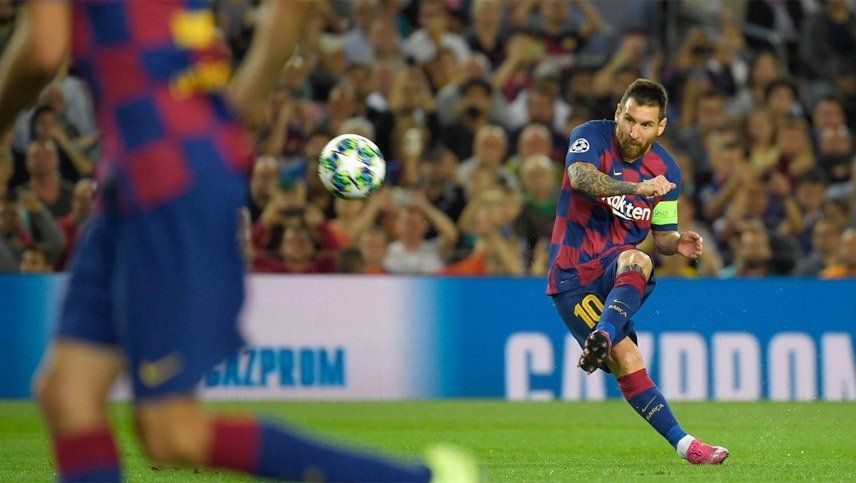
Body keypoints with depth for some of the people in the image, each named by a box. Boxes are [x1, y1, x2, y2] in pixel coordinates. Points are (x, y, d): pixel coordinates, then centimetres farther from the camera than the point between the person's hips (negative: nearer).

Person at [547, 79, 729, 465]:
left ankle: (601, 338, -58)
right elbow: (581, 177, -31)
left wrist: (678, 243, -9)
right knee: (626, 361, -20)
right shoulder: (591, 137, -8)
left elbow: (661, 234, 17)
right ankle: (682, 443, -19)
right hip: (572, 275, -3)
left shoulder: (666, 171, 4)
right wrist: (638, 188, -46)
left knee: (637, 261, -36)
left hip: (617, 264, 3)